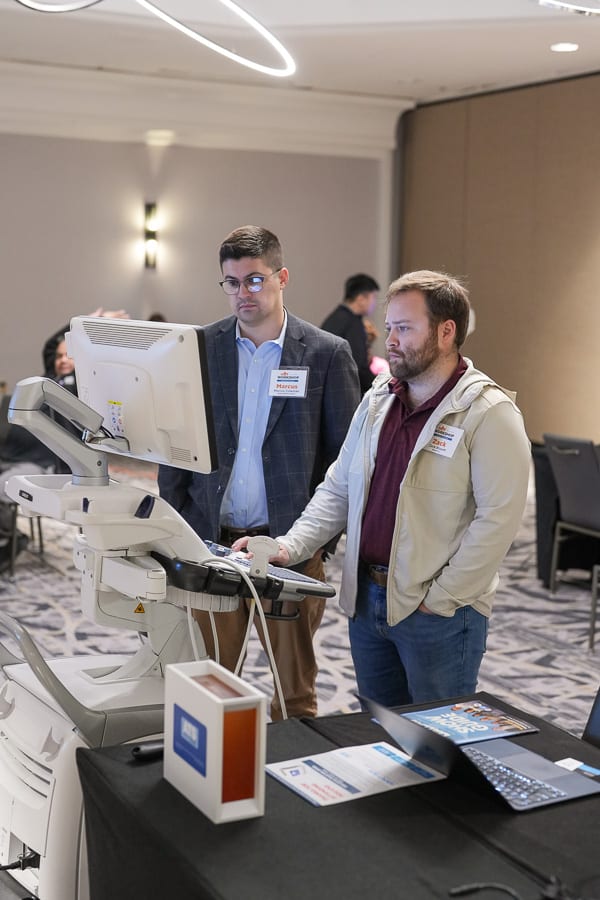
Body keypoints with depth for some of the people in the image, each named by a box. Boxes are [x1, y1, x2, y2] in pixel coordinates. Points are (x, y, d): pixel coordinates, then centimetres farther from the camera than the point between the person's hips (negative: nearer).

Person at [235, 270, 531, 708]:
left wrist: (439, 600, -17)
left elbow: (498, 518, -18)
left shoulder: (489, 413, -13)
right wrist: (290, 547, 0)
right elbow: (339, 488, 13)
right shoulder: (379, 400, 10)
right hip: (367, 598, 7)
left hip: (439, 611, -6)